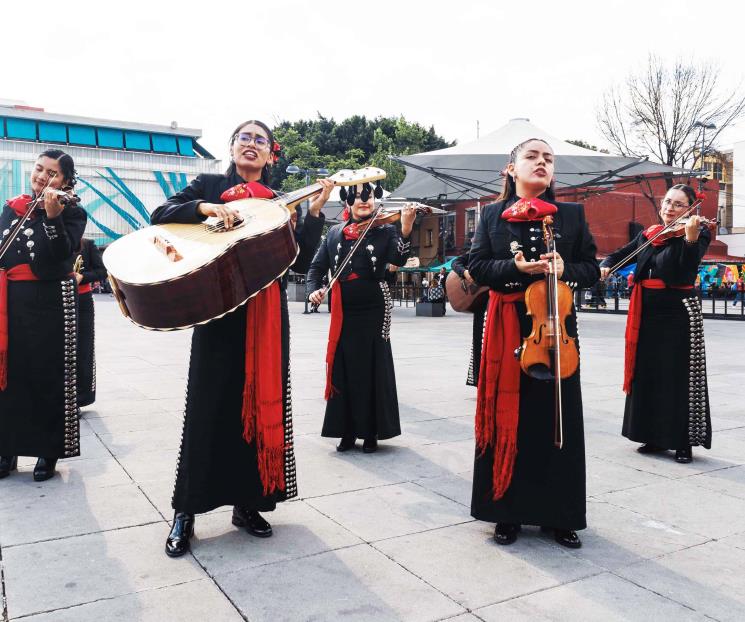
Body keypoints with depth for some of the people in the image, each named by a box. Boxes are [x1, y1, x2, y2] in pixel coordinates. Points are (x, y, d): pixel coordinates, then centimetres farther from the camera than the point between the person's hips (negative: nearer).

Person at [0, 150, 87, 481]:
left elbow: (63, 253, -16)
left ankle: (48, 452, 11)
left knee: (48, 377, 1)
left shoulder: (71, 211, -1)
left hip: (51, 301, -4)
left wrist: (52, 215, -28)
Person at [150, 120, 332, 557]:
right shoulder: (210, 185, 9)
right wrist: (207, 207, -18)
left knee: (262, 403, 5)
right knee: (209, 406, -3)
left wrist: (315, 212, -5)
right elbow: (160, 216, -3)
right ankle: (186, 512, 9)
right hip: (218, 310, -3)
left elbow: (299, 262, 3)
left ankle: (249, 503, 19)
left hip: (267, 314, 3)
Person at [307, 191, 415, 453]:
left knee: (373, 371, 4)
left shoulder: (386, 230, -1)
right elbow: (317, 266, 10)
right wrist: (313, 290, -9)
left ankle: (371, 433, 17)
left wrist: (405, 230, -34)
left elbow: (398, 259, -17)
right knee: (343, 372, 8)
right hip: (343, 313, 3)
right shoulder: (335, 233, 8)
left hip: (374, 311, -3)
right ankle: (347, 432, 20)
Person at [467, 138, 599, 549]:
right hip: (508, 327, 0)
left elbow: (591, 269, 7)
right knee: (506, 418, 4)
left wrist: (564, 270, -14)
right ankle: (507, 511, 18)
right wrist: (515, 266, -16)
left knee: (558, 419, 5)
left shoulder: (572, 214, 8)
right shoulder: (493, 215, 7)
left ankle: (558, 514, 19)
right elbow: (477, 267, 0)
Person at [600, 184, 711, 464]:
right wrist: (605, 265, -6)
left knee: (679, 379, -1)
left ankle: (683, 443, 9)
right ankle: (654, 437, 24)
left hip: (679, 314, -5)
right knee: (647, 376, 11)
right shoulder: (648, 234, 10)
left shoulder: (698, 234, -5)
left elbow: (689, 268, -23)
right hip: (647, 314, 6)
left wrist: (691, 237, -39)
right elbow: (620, 255, 15)